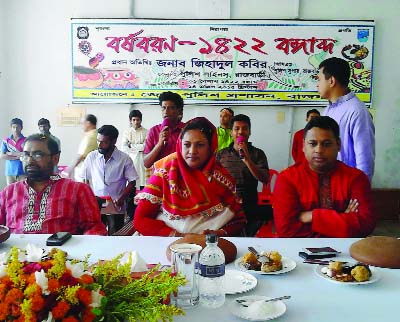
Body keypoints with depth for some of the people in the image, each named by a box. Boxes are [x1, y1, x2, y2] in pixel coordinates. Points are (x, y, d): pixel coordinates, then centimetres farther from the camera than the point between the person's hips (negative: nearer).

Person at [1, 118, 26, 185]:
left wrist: (11, 153, -4)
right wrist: (18, 156, -7)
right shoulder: (6, 141, 7)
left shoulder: (26, 140, 0)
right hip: (10, 172, 2)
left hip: (23, 172, -2)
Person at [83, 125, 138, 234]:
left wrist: (121, 199, -14)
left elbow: (132, 182, -2)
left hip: (116, 208, -2)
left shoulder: (125, 159, -7)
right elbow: (85, 180, 8)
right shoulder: (91, 157, 1)